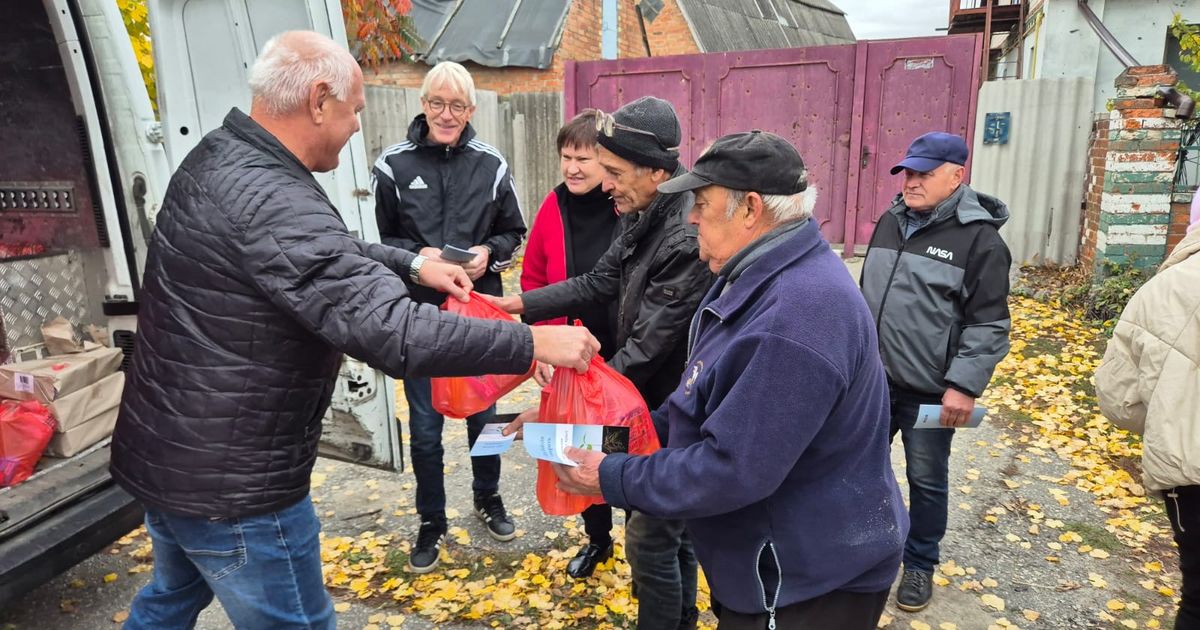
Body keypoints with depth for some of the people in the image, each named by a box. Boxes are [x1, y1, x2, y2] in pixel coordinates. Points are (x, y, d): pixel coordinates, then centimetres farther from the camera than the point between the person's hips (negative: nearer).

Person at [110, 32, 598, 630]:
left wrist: (412, 263, 8)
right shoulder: (273, 205, -28)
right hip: (231, 482, -10)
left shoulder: (217, 158, 3)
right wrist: (533, 342, -26)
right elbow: (396, 334, -34)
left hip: (160, 451, 10)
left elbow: (326, 252, 16)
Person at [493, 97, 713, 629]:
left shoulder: (687, 240, -29)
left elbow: (645, 350, -29)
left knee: (650, 538, 5)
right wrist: (522, 305, 3)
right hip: (657, 406, 9)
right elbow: (599, 282, 10)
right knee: (672, 526, 24)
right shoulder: (646, 218, 1)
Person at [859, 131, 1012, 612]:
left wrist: (965, 384, -18)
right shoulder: (891, 221, 7)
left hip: (930, 388, -5)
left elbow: (988, 324, -12)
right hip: (874, 376, 6)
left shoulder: (979, 238, -11)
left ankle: (920, 564, 31)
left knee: (926, 479, 11)